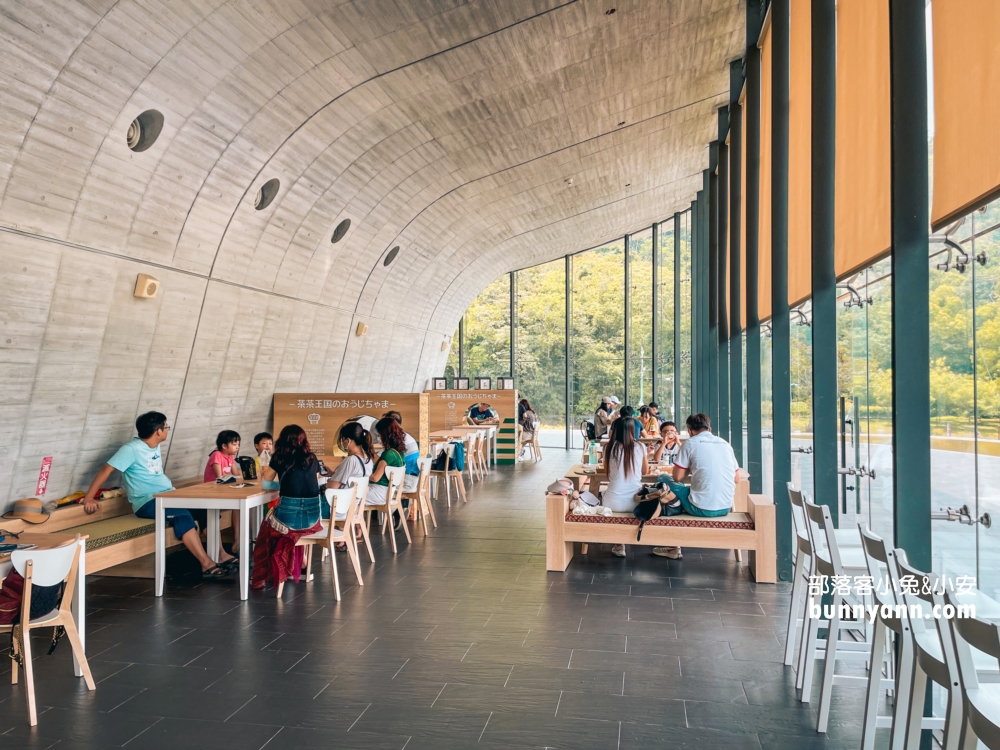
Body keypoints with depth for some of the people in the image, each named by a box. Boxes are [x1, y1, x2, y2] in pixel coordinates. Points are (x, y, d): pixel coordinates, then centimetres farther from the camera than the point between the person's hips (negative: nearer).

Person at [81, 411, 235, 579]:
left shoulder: (156, 447, 14)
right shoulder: (132, 449, -10)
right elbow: (106, 469, -11)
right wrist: (89, 497, -14)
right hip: (147, 502, -8)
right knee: (183, 515, -33)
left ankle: (220, 555, -13)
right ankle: (207, 564, -34)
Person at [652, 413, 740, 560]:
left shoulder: (690, 443, -4)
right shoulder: (725, 444, 11)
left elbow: (677, 478, -3)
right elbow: (737, 478, 16)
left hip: (701, 509, -6)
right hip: (726, 508, 6)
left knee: (663, 481, 16)